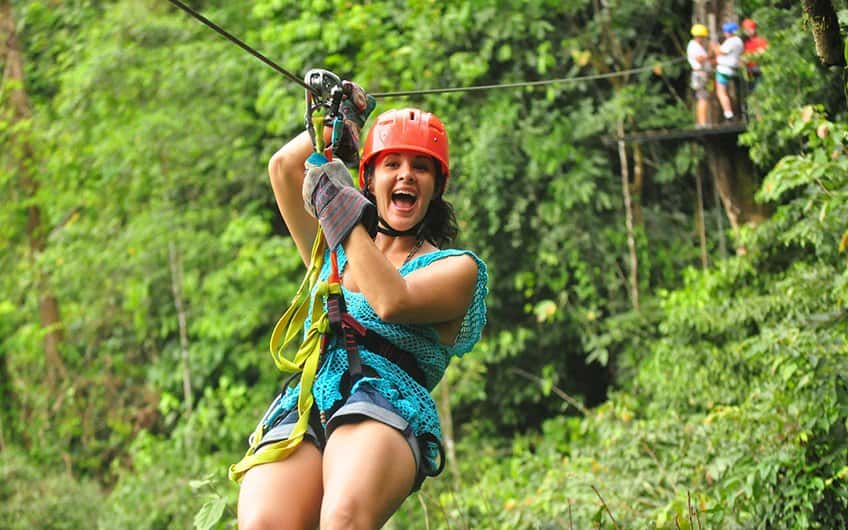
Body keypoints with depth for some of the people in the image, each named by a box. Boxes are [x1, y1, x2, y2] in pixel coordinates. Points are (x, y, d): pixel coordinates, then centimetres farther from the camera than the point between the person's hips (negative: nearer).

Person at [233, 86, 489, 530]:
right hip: (299, 408, 4)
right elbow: (284, 165, 23)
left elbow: (392, 301, -4)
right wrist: (342, 116, 33)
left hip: (388, 402, -3)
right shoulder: (332, 252, 31)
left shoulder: (456, 267, 17)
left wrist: (341, 209, 2)